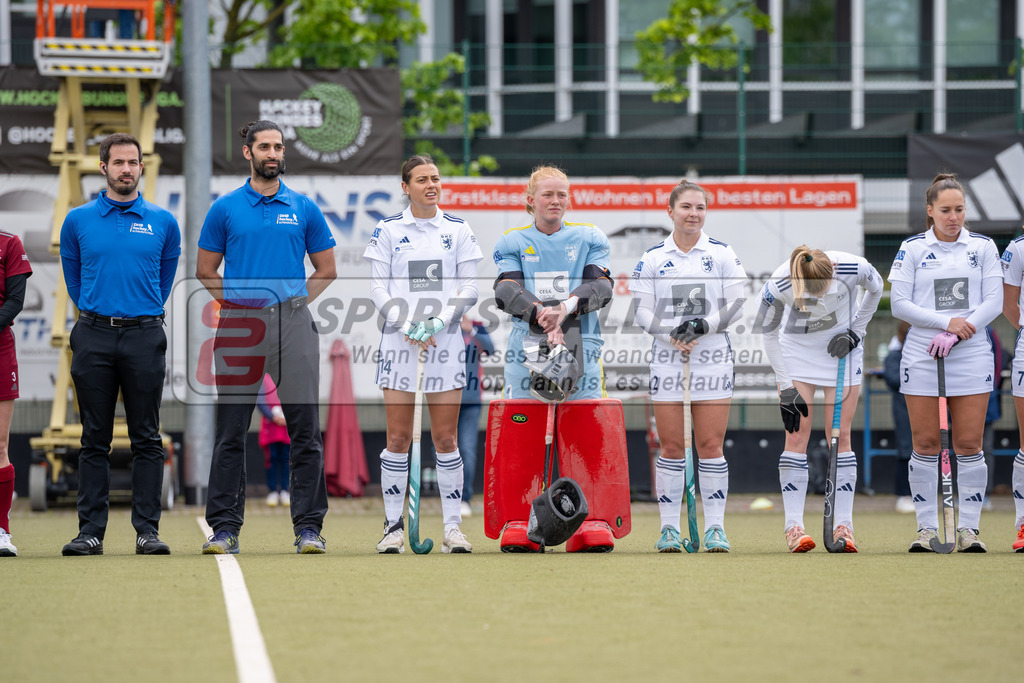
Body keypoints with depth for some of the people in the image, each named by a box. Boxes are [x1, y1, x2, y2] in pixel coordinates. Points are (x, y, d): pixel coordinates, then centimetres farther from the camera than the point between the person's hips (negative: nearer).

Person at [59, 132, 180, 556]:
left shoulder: (163, 222, 6)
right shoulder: (78, 221, 6)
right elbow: (73, 279, 16)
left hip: (145, 335, 0)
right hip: (94, 337, 0)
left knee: (146, 439, 0)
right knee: (95, 440, 2)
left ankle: (148, 530, 2)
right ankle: (90, 531, 4)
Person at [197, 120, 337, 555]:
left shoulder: (304, 209, 8)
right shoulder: (225, 209, 6)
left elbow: (326, 269, 14)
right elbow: (206, 270, 12)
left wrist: (295, 303, 3)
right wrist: (236, 304, 2)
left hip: (293, 326, 0)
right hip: (239, 324, 0)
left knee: (305, 431, -2)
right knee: (231, 432, 1)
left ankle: (309, 526, 2)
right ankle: (225, 527, 5)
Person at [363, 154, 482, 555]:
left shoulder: (458, 230, 7)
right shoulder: (388, 231, 5)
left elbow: (469, 288, 4)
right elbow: (378, 288, 1)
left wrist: (438, 322, -11)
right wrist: (406, 327, -12)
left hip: (445, 341, 0)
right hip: (398, 340, 0)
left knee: (446, 438, 0)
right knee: (398, 438, -1)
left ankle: (453, 528, 2)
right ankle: (394, 527, 4)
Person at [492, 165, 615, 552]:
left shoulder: (588, 239, 13)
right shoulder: (514, 242, 12)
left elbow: (601, 287, 0)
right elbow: (506, 291, -3)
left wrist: (568, 306, -20)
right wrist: (540, 312, -22)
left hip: (580, 347, 0)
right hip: (526, 346, 0)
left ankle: (591, 520, -3)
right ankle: (519, 521, -1)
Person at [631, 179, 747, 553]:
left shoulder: (722, 253, 5)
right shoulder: (652, 258, 6)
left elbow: (736, 304, 0)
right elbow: (642, 311, 2)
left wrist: (704, 326, -16)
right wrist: (673, 336, -14)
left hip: (713, 356, -1)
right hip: (667, 359, 1)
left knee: (711, 445, -2)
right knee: (671, 446, 1)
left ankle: (715, 527, 2)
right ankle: (669, 528, 6)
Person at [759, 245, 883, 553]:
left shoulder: (854, 268, -29)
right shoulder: (777, 286, -29)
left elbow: (875, 289, -2)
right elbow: (768, 333, -11)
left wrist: (855, 332, -6)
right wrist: (786, 386, -13)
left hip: (840, 347, 1)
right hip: (796, 349, -1)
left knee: (840, 435, -3)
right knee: (797, 434, -8)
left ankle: (843, 526, -2)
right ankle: (794, 527, -7)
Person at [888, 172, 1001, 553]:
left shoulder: (983, 247, 5)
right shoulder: (912, 248, 3)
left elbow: (994, 301, 0)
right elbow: (899, 304, -2)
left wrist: (955, 335, -13)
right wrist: (946, 322, -14)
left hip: (972, 355, 0)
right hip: (922, 357, 0)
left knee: (969, 445, -2)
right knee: (925, 444, -1)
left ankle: (968, 528, 2)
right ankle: (927, 528, 5)